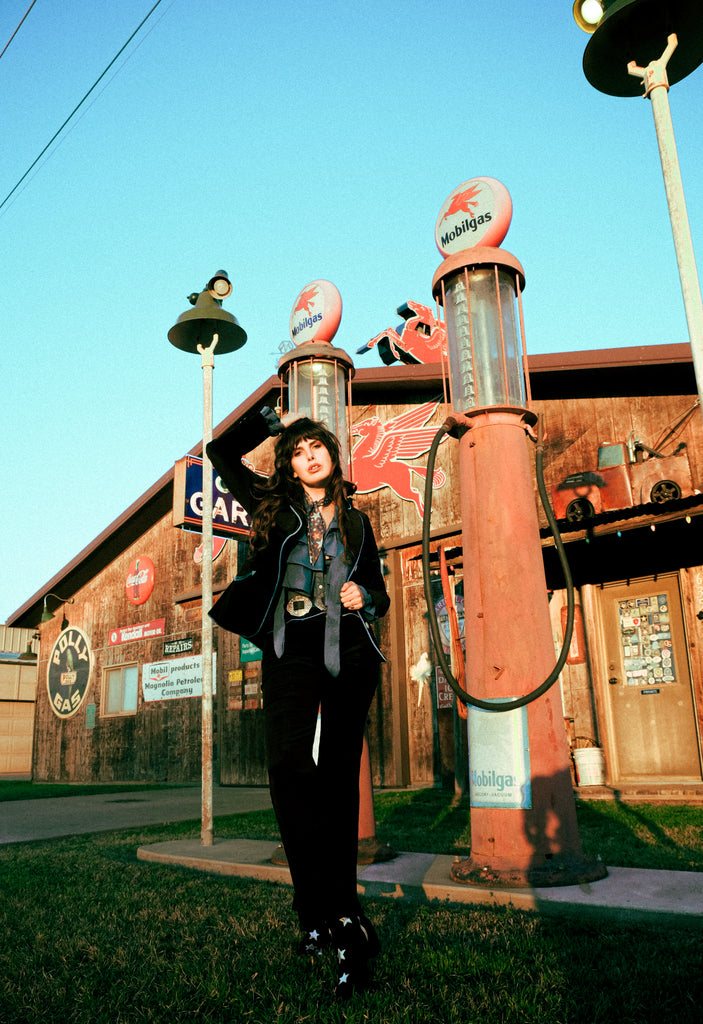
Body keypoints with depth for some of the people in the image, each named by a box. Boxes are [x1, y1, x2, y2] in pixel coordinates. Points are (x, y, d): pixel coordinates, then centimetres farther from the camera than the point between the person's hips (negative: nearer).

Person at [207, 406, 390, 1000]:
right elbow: (222, 451, 15)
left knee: (338, 776, -2)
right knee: (289, 765, -17)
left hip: (349, 654, 1)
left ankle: (325, 916, 6)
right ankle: (343, 917, -12)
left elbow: (379, 594, 21)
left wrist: (365, 597, 0)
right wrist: (272, 420, 19)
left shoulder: (357, 522, 16)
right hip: (290, 651, -1)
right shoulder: (274, 504, 13)